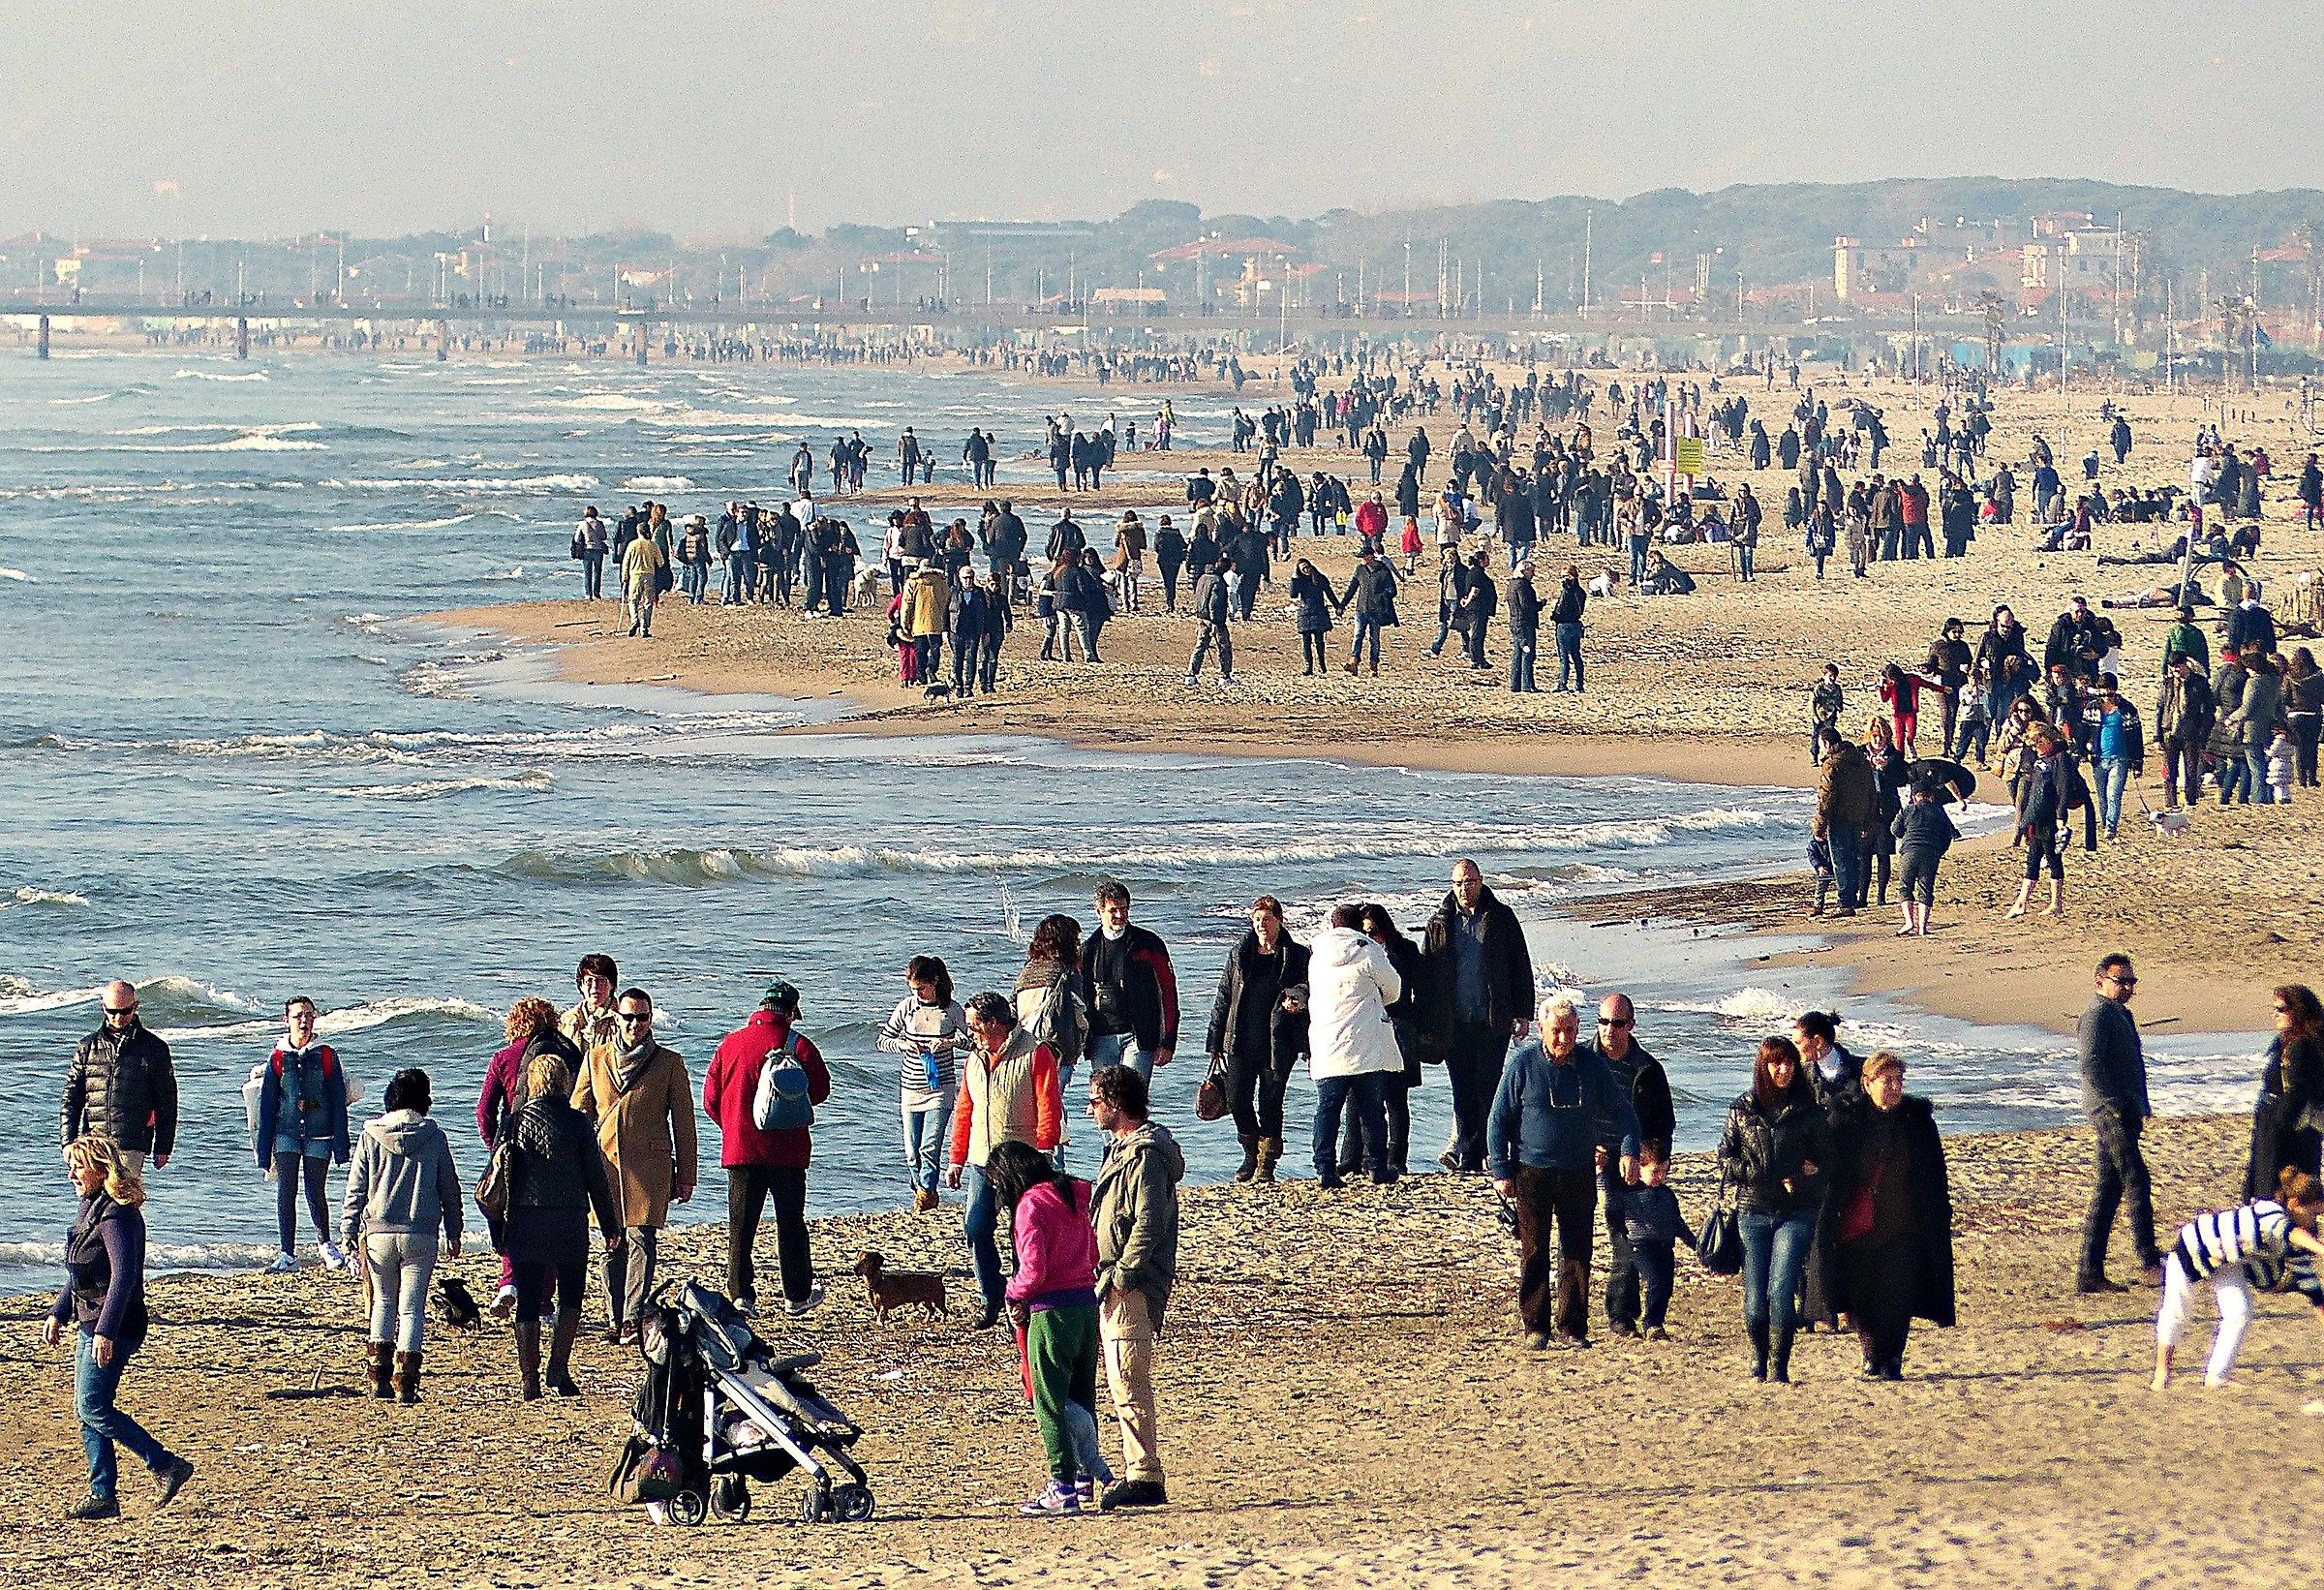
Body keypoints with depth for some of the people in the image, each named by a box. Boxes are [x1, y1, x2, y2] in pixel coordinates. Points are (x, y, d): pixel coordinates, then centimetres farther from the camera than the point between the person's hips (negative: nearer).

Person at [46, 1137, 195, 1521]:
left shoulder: (116, 1215, -18)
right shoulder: (91, 1208, 13)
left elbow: (123, 1276, -25)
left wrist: (105, 1331, -29)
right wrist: (58, 1314, 23)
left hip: (113, 1328, -10)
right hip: (90, 1324, 10)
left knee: (93, 1407, -11)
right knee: (86, 1410, 9)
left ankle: (166, 1466, -8)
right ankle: (101, 1495, 13)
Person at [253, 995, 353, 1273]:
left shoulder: (325, 1056, 3)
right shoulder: (278, 1058, 4)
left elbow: (338, 1102, 3)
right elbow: (267, 1104, 6)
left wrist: (341, 1145, -2)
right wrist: (264, 1151, 3)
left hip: (318, 1135, 0)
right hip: (286, 1133, 0)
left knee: (315, 1192, 5)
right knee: (286, 1192, -7)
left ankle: (325, 1243, 30)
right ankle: (288, 1255, -3)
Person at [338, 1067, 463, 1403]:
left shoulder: (372, 1135, 1)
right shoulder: (434, 1137, 0)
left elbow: (356, 1187, 1)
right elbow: (451, 1189, 7)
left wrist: (349, 1230, 6)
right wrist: (453, 1232, 19)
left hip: (378, 1233, 1)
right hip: (421, 1235, -1)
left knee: (384, 1301, 18)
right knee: (412, 1307, 3)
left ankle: (379, 1376, 14)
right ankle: (406, 1382, -4)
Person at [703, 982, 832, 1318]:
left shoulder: (731, 1043, 0)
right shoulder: (798, 1045, -7)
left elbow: (711, 1098, 2)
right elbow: (820, 1091, -1)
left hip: (740, 1148, 1)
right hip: (787, 1150, -1)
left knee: (741, 1225, 6)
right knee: (790, 1223, 9)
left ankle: (741, 1294, 0)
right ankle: (797, 1296, 14)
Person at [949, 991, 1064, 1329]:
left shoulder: (1035, 1055, -7)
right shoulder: (974, 1060, 14)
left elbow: (1048, 1110, -11)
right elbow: (964, 1112, 19)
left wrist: (1042, 1154, -17)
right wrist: (957, 1159, 16)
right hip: (981, 1162, 6)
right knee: (976, 1229, -2)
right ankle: (992, 1299, 11)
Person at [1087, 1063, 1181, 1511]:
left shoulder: (1145, 1154, -14)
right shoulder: (1121, 1148, 18)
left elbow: (1150, 1222, -22)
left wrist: (1123, 1276, -21)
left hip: (1131, 1289, -11)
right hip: (1114, 1287, 11)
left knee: (1128, 1386, -11)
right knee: (1123, 1386, 13)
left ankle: (1145, 1479, -10)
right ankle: (1139, 1474, 18)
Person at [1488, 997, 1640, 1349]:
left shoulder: (1591, 1065, 1)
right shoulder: (1523, 1062, -5)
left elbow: (1621, 1110, 9)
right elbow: (1499, 1118, 0)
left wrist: (1629, 1150, -8)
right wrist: (1501, 1171, -5)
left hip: (1579, 1172, 2)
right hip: (1532, 1171, -2)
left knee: (1577, 1253, 2)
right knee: (1534, 1253, 1)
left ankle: (1571, 1327, 10)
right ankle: (1536, 1327, 9)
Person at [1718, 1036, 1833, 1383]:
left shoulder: (1809, 1111, 5)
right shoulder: (1742, 1110, 8)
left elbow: (1826, 1160, 7)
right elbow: (1725, 1160, 9)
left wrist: (1801, 1181, -11)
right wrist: (1756, 1173, -8)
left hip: (1796, 1214, -1)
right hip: (1753, 1211, 1)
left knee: (1780, 1291, -13)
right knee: (1755, 1296, -3)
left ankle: (1779, 1367, -8)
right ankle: (1758, 1363, 17)